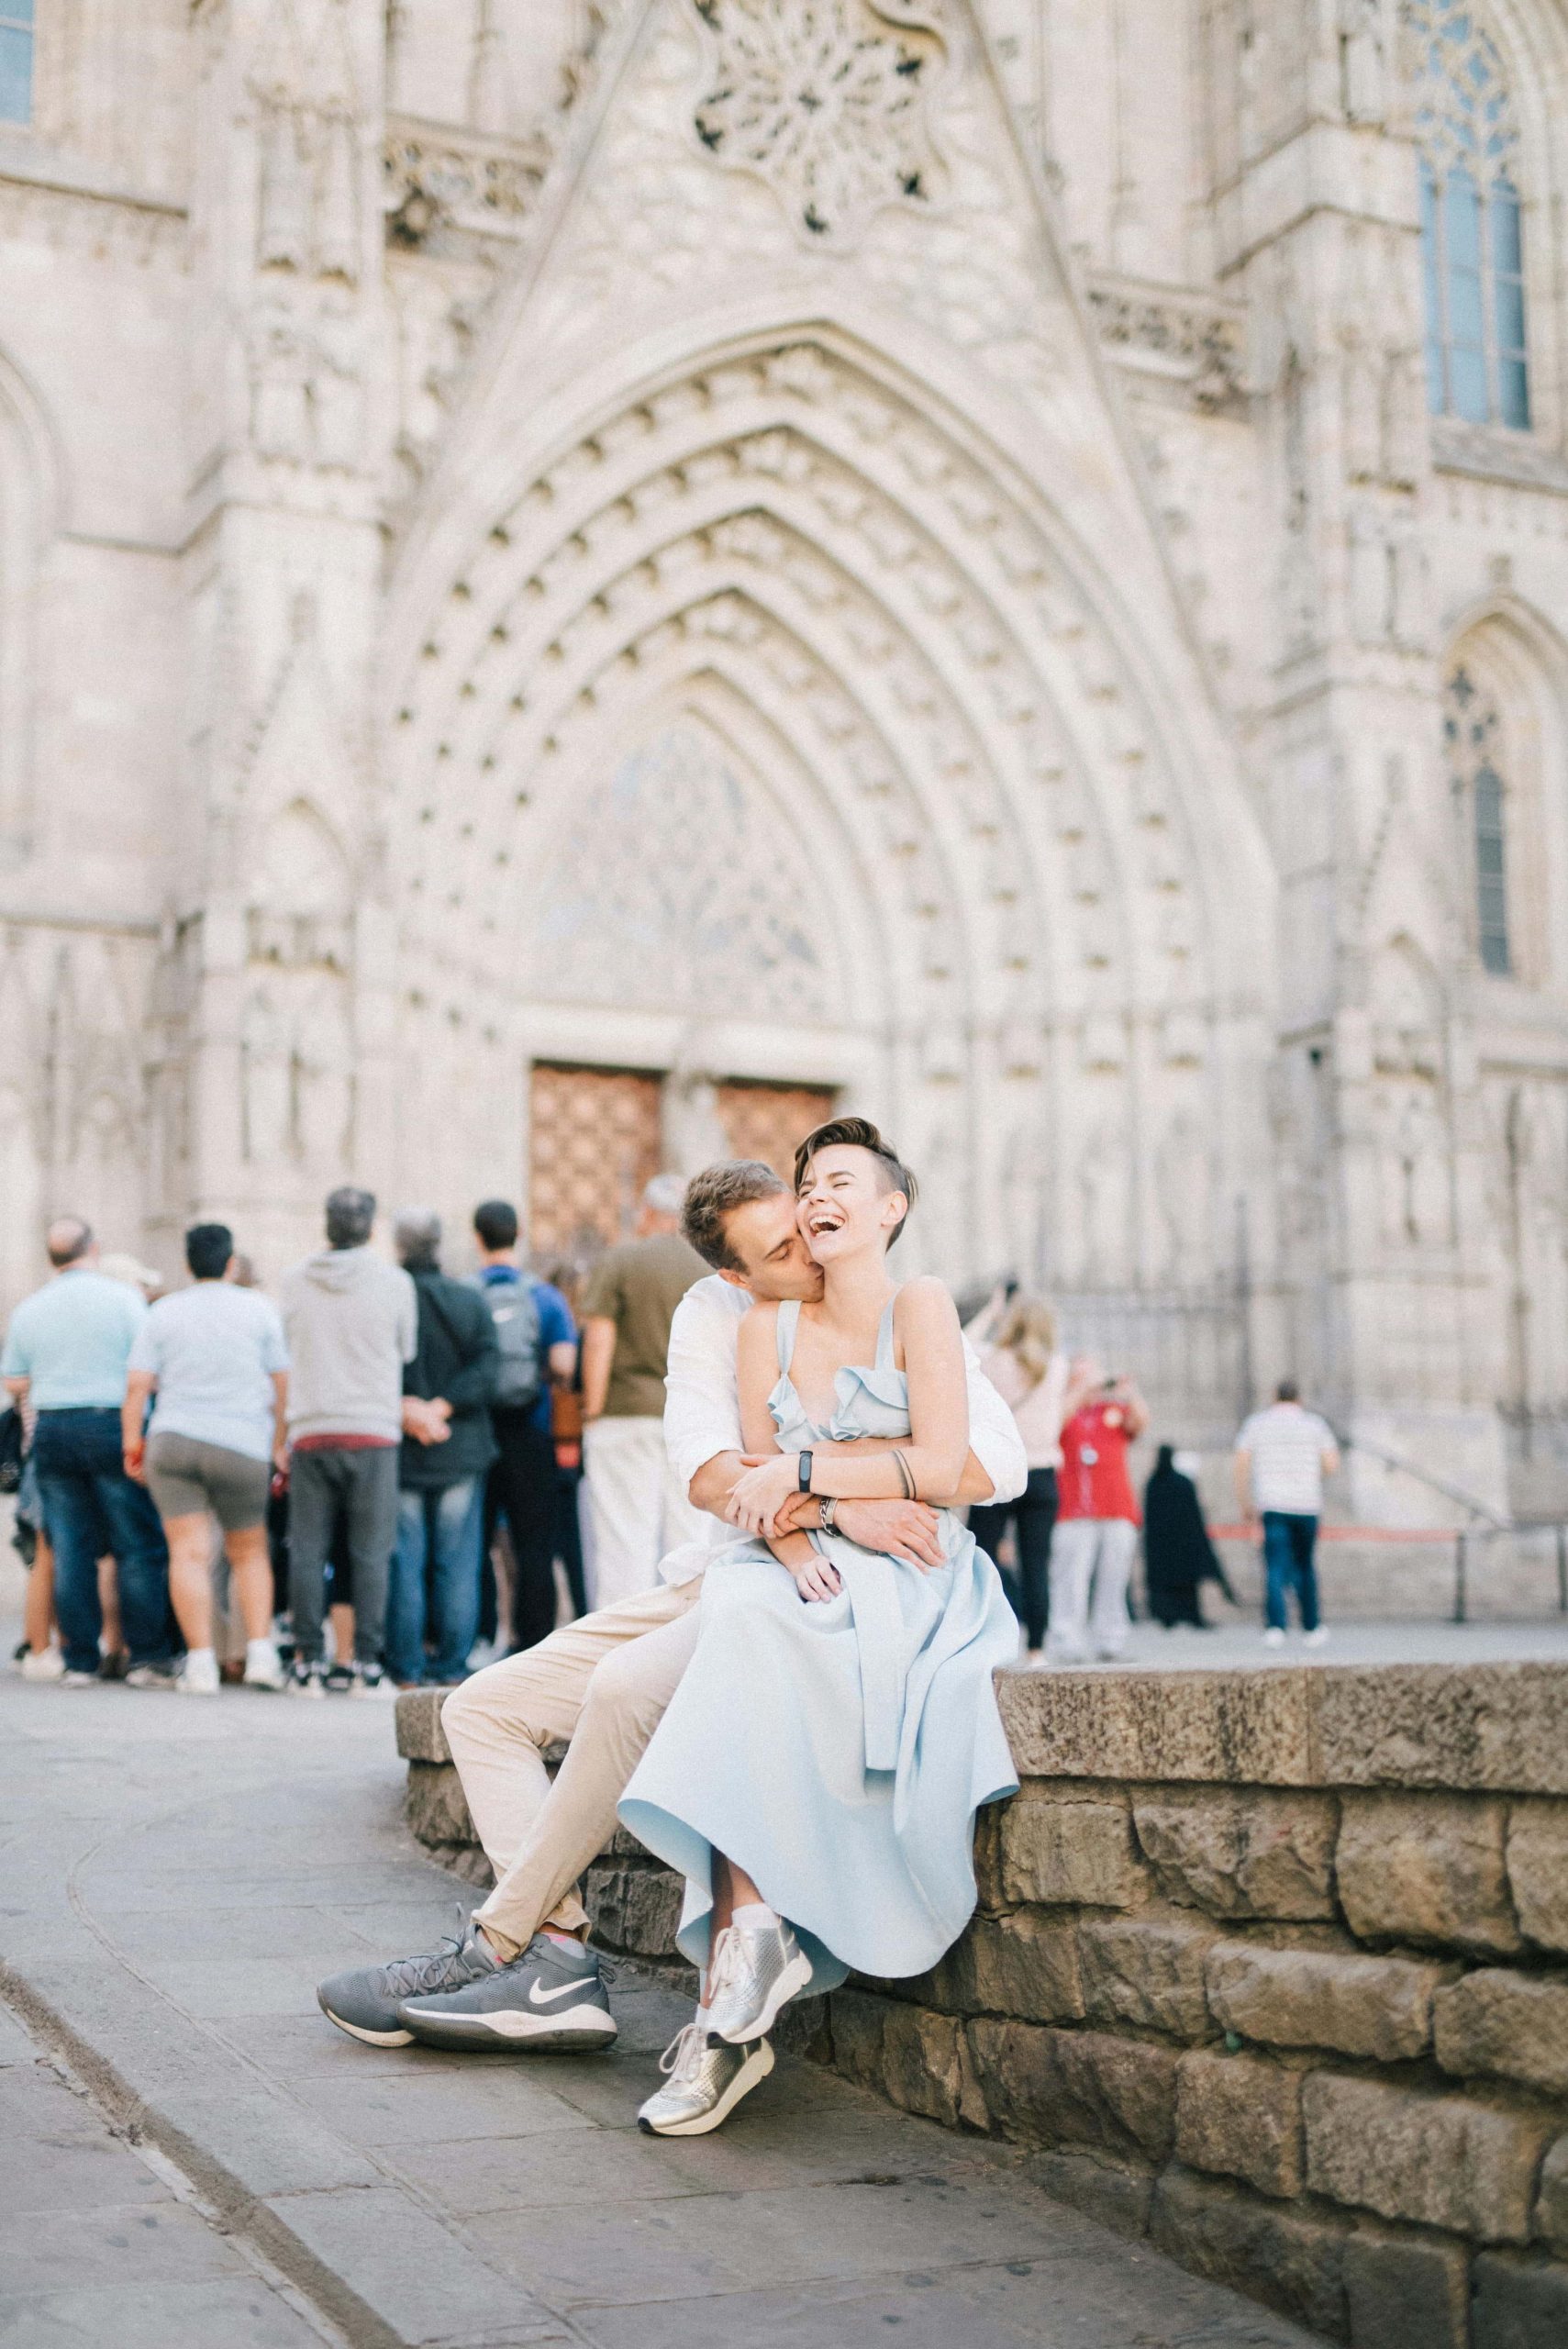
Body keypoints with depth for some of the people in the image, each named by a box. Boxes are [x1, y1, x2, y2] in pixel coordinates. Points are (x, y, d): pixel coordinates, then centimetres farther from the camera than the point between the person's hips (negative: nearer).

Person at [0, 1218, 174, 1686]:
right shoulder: (121, 1297, -4)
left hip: (51, 1432, 4)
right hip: (112, 1426, -4)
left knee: (70, 1550, 7)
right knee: (139, 1546, 1)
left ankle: (79, 1661, 6)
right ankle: (146, 1657, -2)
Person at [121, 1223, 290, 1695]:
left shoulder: (163, 1312, 7)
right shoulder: (258, 1308, 6)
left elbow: (137, 1386, 2)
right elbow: (280, 1384, 7)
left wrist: (132, 1443, 10)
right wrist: (278, 1444, 16)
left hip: (172, 1442, 0)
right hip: (243, 1447, 0)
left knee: (189, 1553, -2)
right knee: (250, 1553, 12)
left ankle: (200, 1662, -8)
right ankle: (260, 1652, 1)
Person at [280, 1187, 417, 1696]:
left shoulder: (293, 1281, 3)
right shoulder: (394, 1281, -3)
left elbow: (287, 1351, 14)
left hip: (310, 1430, 2)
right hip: (373, 1431, -2)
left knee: (306, 1552, 6)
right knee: (371, 1553, 2)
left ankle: (308, 1663, 6)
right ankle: (366, 1663, 0)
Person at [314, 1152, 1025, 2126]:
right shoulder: (712, 1316, 2)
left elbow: (999, 1462, -23)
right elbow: (708, 1474, -13)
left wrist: (807, 1472, -26)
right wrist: (840, 1510, -29)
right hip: (715, 1577, 6)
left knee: (627, 1688, -32)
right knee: (483, 1707, -2)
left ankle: (498, 1950, -17)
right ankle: (559, 1964, -16)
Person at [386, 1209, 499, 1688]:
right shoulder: (471, 1302, 1)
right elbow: (484, 1370, -9)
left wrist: (407, 1410, -13)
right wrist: (440, 1408, -14)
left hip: (397, 1452, -1)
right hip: (461, 1452, 2)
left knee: (403, 1562, 4)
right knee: (457, 1561, 7)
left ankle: (405, 1665, 6)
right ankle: (452, 1662, 8)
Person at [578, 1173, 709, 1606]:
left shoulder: (618, 1260, -4)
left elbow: (599, 1339, -8)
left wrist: (593, 1409, -1)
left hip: (628, 1410, -3)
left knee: (624, 1537, 0)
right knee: (688, 1532, 7)